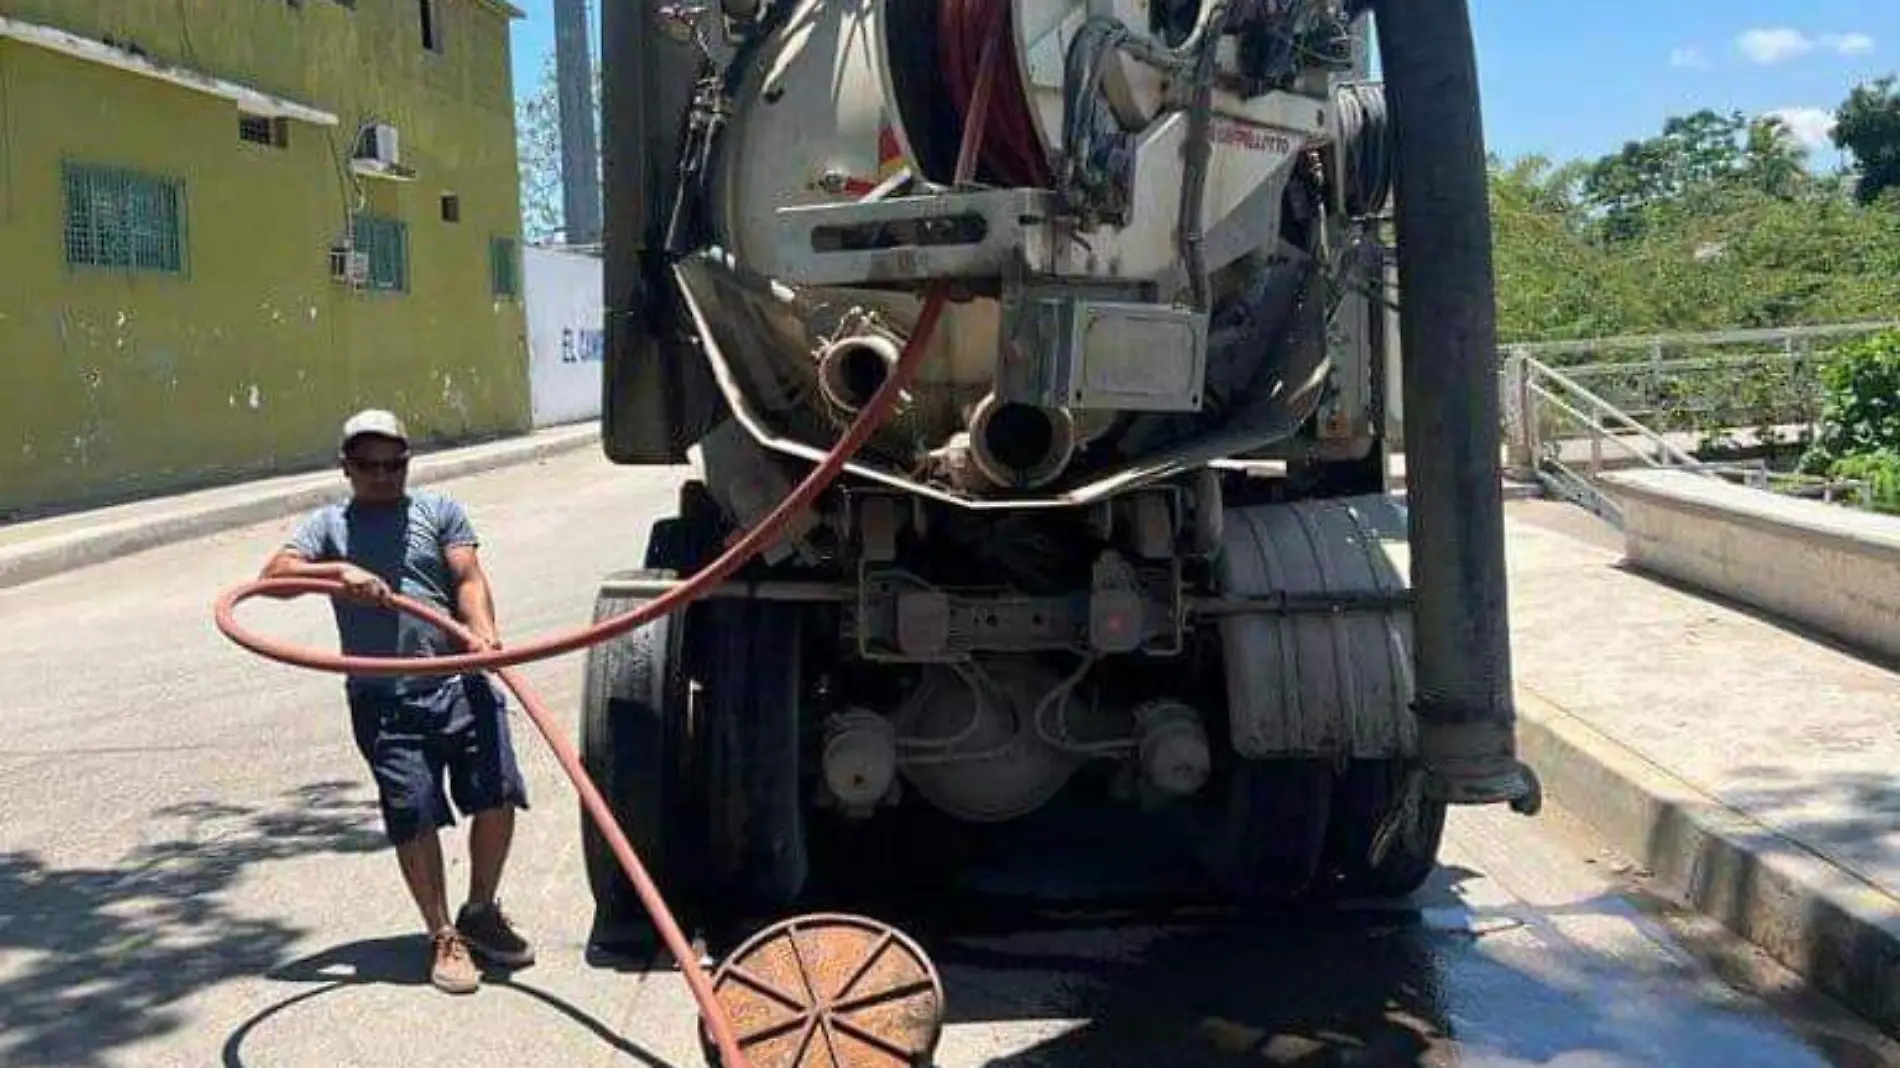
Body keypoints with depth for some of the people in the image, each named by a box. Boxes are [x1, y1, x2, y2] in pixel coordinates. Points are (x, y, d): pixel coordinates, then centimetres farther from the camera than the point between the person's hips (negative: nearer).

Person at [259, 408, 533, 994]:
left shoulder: (439, 511, 14)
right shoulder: (329, 524, 14)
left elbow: (469, 579, 1)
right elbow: (275, 572, 0)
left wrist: (483, 631, -18)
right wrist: (340, 571, -15)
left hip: (461, 684, 1)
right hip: (385, 699, -1)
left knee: (497, 797, -3)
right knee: (414, 816, -4)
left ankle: (481, 912, 21)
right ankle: (443, 936, 12)